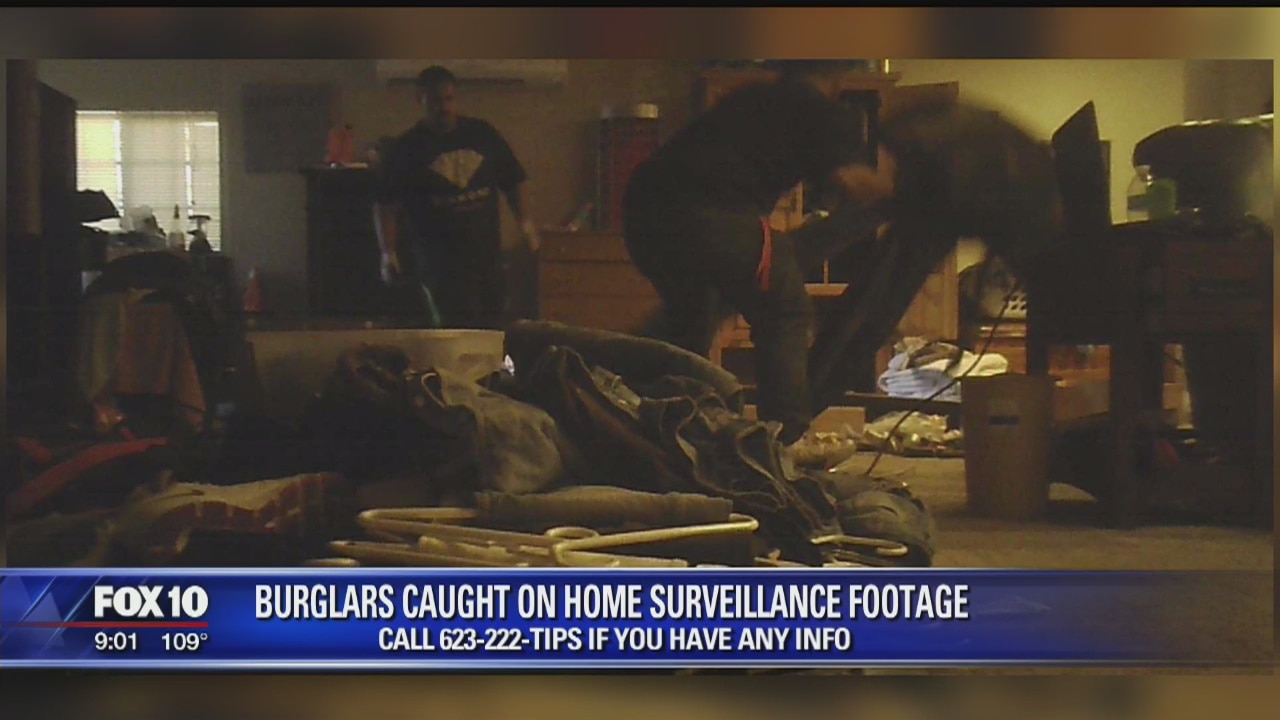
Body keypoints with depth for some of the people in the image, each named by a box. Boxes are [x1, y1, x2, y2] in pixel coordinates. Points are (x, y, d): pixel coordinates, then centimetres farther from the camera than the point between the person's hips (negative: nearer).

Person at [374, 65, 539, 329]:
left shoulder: (483, 135, 9)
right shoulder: (405, 149, 1)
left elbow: (514, 180, 14)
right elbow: (386, 205, 0)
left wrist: (525, 220, -2)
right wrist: (388, 253, -10)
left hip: (487, 254, 4)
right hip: (439, 260, -4)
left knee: (491, 327, 6)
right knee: (457, 334, -13)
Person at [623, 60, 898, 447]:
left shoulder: (745, 98, 33)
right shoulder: (825, 111, 14)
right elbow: (848, 180, -1)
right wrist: (883, 179, 20)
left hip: (643, 202, 7)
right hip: (716, 214, -7)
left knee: (688, 320, 28)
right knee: (785, 316, 11)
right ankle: (786, 437, 7)